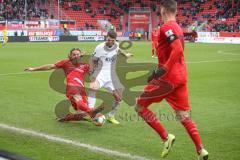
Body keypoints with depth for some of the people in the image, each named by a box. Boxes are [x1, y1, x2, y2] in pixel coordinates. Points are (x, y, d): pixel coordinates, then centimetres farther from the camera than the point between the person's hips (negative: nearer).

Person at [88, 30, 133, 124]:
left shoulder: (116, 45, 2)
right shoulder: (100, 48, -11)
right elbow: (92, 60, -1)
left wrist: (125, 54, 38)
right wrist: (91, 72, -11)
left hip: (111, 74, 5)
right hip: (101, 72, -5)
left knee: (118, 98, 3)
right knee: (93, 87, -37)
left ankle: (111, 116, 25)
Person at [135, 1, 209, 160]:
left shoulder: (166, 27, -11)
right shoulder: (178, 28, 17)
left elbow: (178, 50, -24)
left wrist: (163, 70, -23)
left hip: (168, 77, -8)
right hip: (181, 77, 8)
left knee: (140, 105, 4)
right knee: (184, 116, 11)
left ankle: (166, 137, -4)